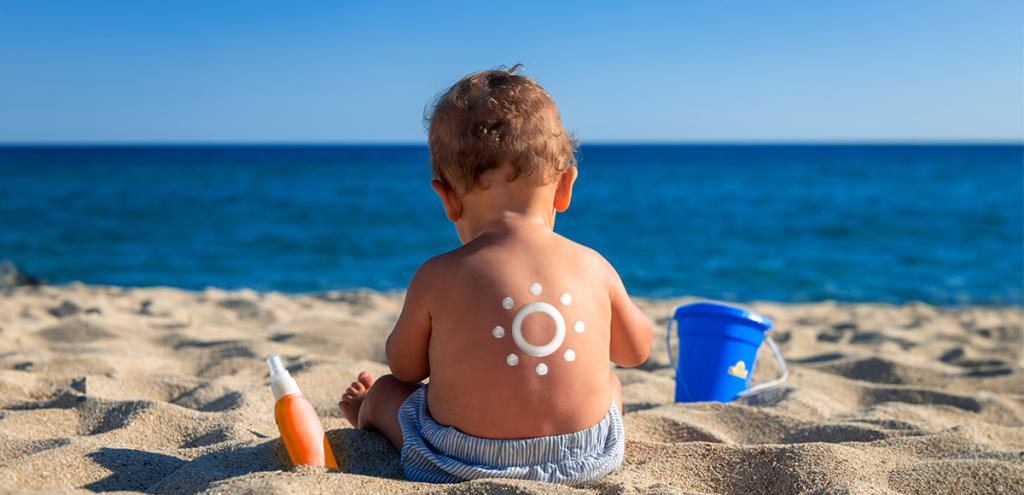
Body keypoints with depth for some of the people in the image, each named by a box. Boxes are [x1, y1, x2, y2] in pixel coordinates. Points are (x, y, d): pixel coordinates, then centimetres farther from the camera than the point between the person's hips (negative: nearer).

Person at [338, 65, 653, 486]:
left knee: (385, 390, 26)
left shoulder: (437, 278, -15)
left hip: (465, 467, -2)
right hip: (586, 463, 2)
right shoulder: (593, 267, -8)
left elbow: (404, 367, 3)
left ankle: (367, 416, 60)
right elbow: (636, 350, 11)